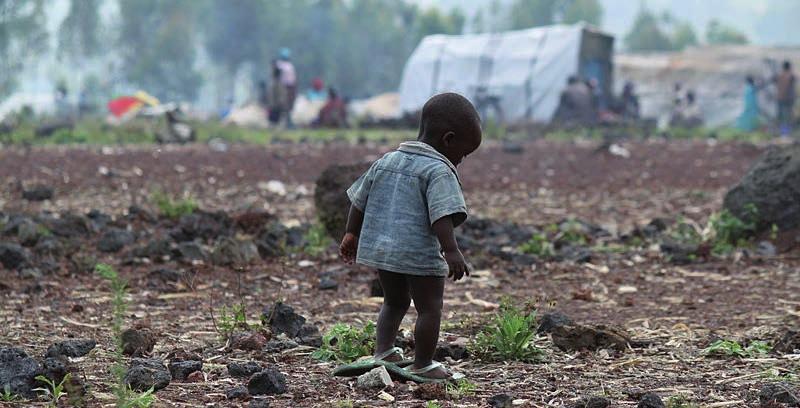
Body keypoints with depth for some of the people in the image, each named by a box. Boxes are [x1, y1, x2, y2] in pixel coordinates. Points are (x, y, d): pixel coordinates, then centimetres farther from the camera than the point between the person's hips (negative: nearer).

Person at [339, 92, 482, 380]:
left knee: (395, 301, 24)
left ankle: (383, 350, 14)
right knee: (429, 307, 4)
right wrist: (451, 250, -27)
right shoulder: (439, 172, -10)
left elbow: (359, 200, 19)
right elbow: (441, 214, -23)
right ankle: (423, 365, 5)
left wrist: (352, 234, 26)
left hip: (380, 247, 7)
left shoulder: (386, 161, 14)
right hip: (419, 253, -7)